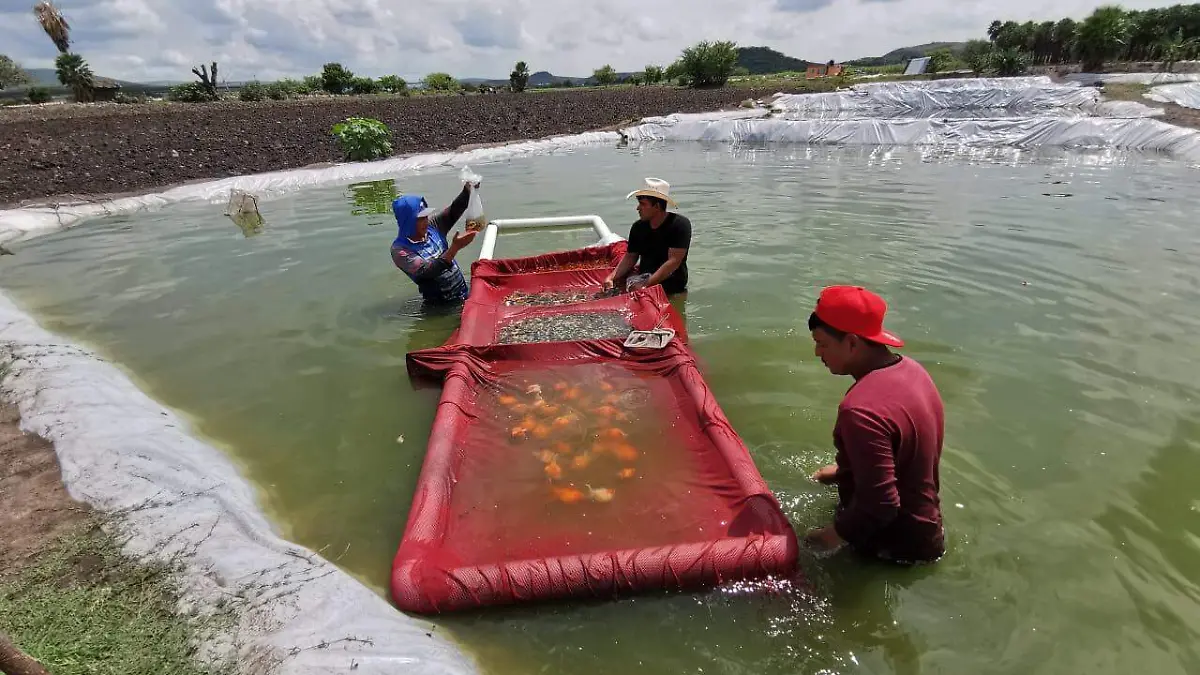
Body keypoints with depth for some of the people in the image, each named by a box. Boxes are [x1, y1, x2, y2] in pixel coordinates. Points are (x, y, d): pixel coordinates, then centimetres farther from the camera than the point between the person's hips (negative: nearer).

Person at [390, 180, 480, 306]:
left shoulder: (432, 226, 5)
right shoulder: (400, 250, -12)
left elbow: (453, 212, 0)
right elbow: (427, 272, -23)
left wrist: (467, 191, -19)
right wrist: (455, 248, -27)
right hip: (440, 305, -5)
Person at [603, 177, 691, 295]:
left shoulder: (680, 225, -13)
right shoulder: (638, 227, 6)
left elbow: (674, 262, -19)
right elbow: (630, 257, 12)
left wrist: (646, 284, -25)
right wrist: (612, 278, -6)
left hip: (672, 285, -6)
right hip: (643, 279, 7)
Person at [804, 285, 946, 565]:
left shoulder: (862, 410, -34)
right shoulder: (910, 369, -3)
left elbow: (879, 505, -31)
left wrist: (832, 536, -16)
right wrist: (844, 469, 17)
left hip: (896, 548, -9)